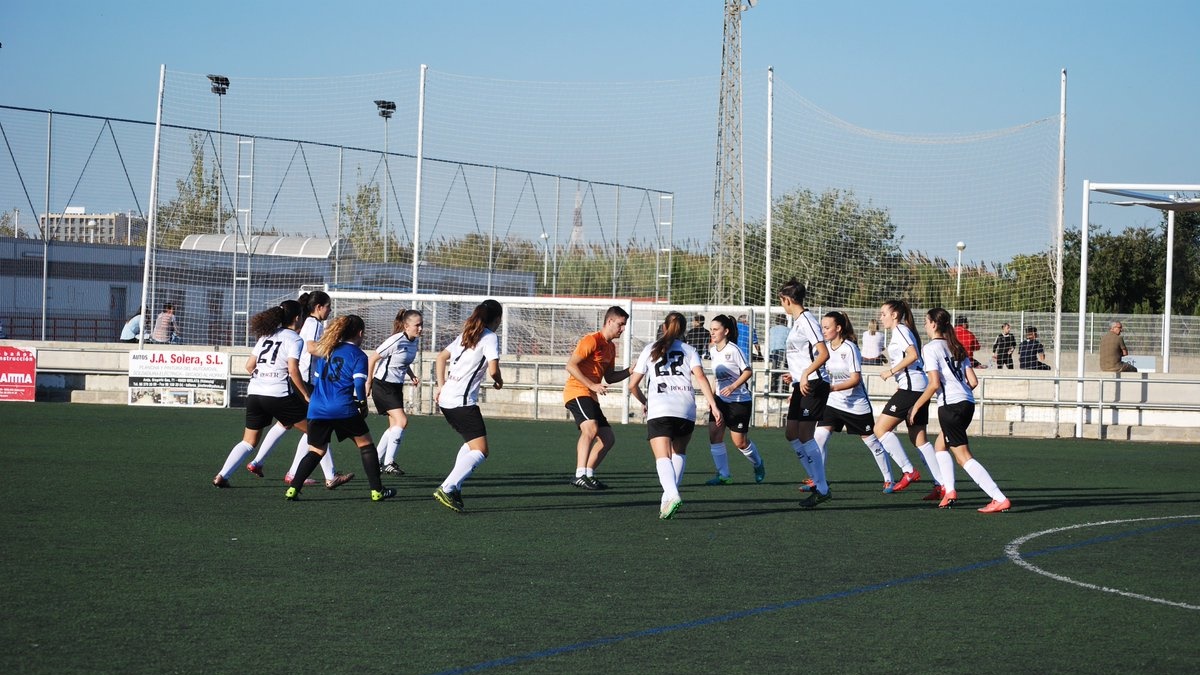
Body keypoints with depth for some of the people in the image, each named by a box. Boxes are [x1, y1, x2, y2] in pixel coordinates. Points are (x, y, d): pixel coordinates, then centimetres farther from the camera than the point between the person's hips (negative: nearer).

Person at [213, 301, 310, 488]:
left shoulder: (267, 335, 17)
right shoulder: (294, 339, -2)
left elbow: (249, 366, 17)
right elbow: (293, 370, -14)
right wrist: (306, 396, -7)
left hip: (254, 393, 6)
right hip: (280, 395, -6)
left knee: (249, 441, 14)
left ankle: (222, 476, -1)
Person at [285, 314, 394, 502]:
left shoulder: (325, 351, 15)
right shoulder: (358, 355, -1)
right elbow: (359, 384, -10)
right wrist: (363, 404, 5)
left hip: (317, 409, 5)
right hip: (344, 410, -5)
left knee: (316, 451, 13)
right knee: (366, 444, 11)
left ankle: (293, 489, -2)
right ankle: (377, 491, 10)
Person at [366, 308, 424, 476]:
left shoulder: (413, 341, 3)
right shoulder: (396, 341, -21)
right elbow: (372, 359, -14)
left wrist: (412, 376, 4)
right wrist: (369, 382, -7)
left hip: (396, 387, 9)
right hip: (383, 385, -9)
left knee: (394, 426, 10)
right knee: (402, 420, -18)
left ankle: (376, 462, 20)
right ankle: (389, 462, -13)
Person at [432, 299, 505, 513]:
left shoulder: (466, 335, 19)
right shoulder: (490, 338, -5)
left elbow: (441, 357, 25)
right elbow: (493, 369, -16)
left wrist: (441, 386, 24)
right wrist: (499, 381, 6)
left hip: (446, 399, 9)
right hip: (462, 402, -9)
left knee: (472, 443, 23)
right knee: (480, 451, -10)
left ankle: (454, 488, 14)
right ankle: (447, 488, -24)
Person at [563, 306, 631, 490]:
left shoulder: (611, 347, 19)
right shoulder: (592, 340, -10)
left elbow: (609, 378, 24)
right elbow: (571, 366, -16)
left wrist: (630, 370, 9)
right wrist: (592, 385, -21)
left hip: (591, 397, 10)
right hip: (577, 392, -10)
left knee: (608, 438, 9)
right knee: (591, 428, -30)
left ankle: (588, 475, 13)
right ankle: (580, 475, -35)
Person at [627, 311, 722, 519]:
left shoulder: (650, 350, 17)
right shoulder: (689, 350, 16)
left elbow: (633, 385, 17)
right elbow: (700, 377, -1)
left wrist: (644, 402, 35)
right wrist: (713, 405, -7)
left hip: (659, 410, -2)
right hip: (686, 408, 2)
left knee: (663, 457, -12)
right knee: (679, 452, 23)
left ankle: (672, 495, -37)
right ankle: (669, 497, 13)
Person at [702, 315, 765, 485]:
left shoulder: (733, 349, -16)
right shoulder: (712, 350, 5)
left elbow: (747, 371, -15)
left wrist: (733, 386, -27)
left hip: (739, 401, -6)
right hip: (720, 399, 6)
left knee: (739, 442, -2)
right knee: (714, 434, -9)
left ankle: (758, 465, 28)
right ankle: (723, 475, -2)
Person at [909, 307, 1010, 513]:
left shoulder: (930, 348, -4)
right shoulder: (957, 348, 17)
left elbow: (934, 384, -13)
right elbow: (973, 381, 12)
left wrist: (916, 406, -3)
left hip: (951, 405, -9)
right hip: (968, 402, 9)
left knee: (963, 457, -7)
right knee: (941, 445, 26)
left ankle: (1000, 499, -16)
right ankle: (949, 491, 15)